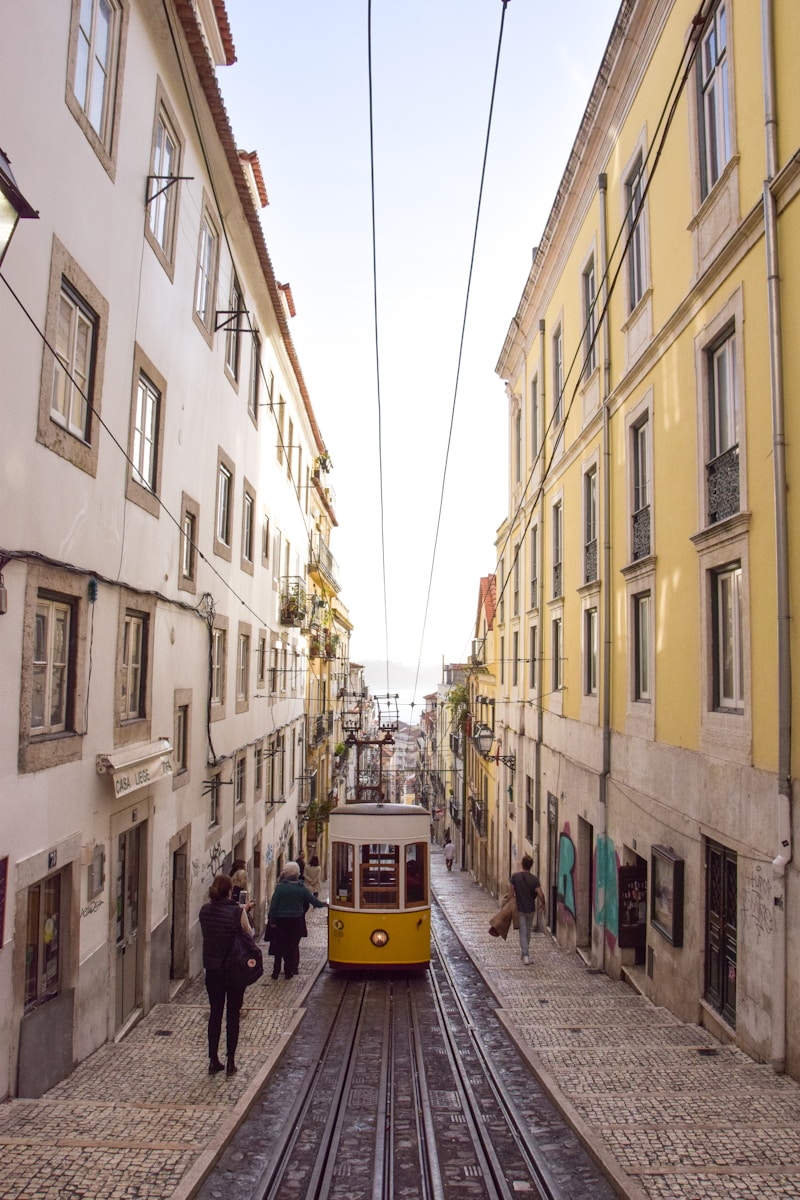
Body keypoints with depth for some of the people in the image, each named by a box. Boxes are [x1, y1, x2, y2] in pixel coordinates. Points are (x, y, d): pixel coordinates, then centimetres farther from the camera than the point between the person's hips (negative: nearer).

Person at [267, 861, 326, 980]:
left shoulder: (280, 887, -11)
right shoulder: (302, 888, -4)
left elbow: (273, 904, -11)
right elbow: (314, 901, 2)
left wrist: (272, 920, -3)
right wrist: (324, 904, 21)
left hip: (281, 921, -1)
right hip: (296, 921, 1)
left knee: (278, 946, 11)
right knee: (293, 945, 10)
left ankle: (276, 972, 16)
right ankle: (289, 972, 14)